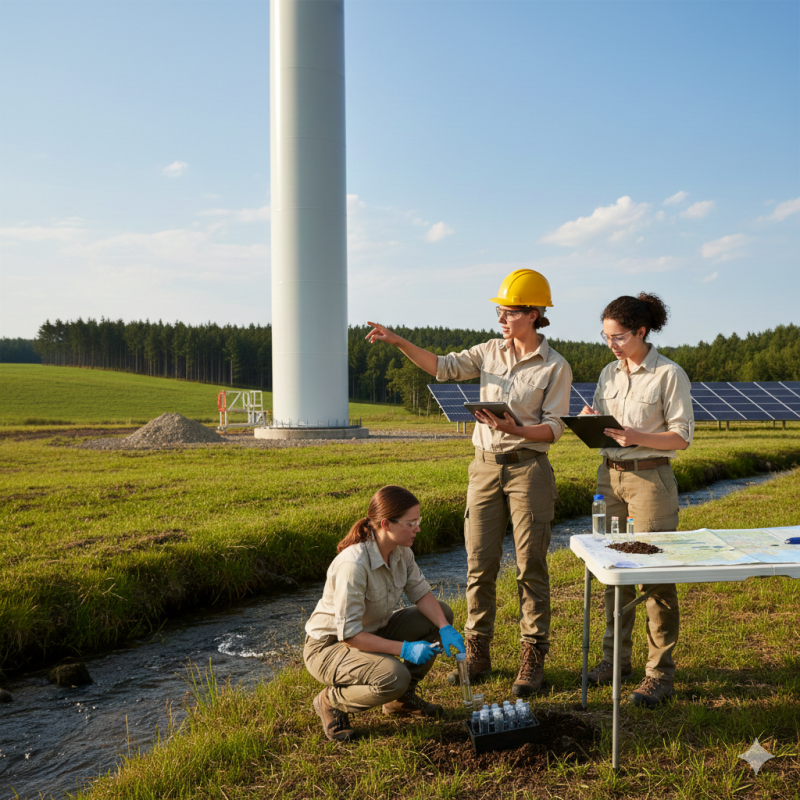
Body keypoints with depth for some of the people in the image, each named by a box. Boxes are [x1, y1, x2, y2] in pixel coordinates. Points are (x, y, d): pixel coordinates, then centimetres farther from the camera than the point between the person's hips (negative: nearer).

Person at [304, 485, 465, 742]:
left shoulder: (401, 551, -7)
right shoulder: (353, 565, -32)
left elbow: (421, 593, -1)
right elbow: (348, 634, -30)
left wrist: (445, 628, -20)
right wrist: (404, 649, -31)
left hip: (373, 632, 8)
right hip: (329, 646, -8)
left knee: (441, 613, -3)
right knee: (394, 677, -34)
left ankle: (402, 697, 10)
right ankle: (331, 702, -4)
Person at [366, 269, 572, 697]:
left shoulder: (555, 368, -6)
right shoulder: (491, 351, 8)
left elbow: (554, 428, -8)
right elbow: (444, 367, 4)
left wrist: (514, 429, -26)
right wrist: (398, 342, -7)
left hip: (528, 468, -4)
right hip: (485, 465, 4)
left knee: (531, 565, 1)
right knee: (479, 564, 7)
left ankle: (533, 657, 12)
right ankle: (477, 652, 18)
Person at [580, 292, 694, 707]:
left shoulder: (669, 374, -7)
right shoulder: (609, 373, 11)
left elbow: (682, 436, -9)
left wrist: (638, 437, -22)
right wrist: (589, 421, -5)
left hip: (650, 477, -6)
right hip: (610, 475, 6)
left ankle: (660, 672, 7)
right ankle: (616, 659, 22)